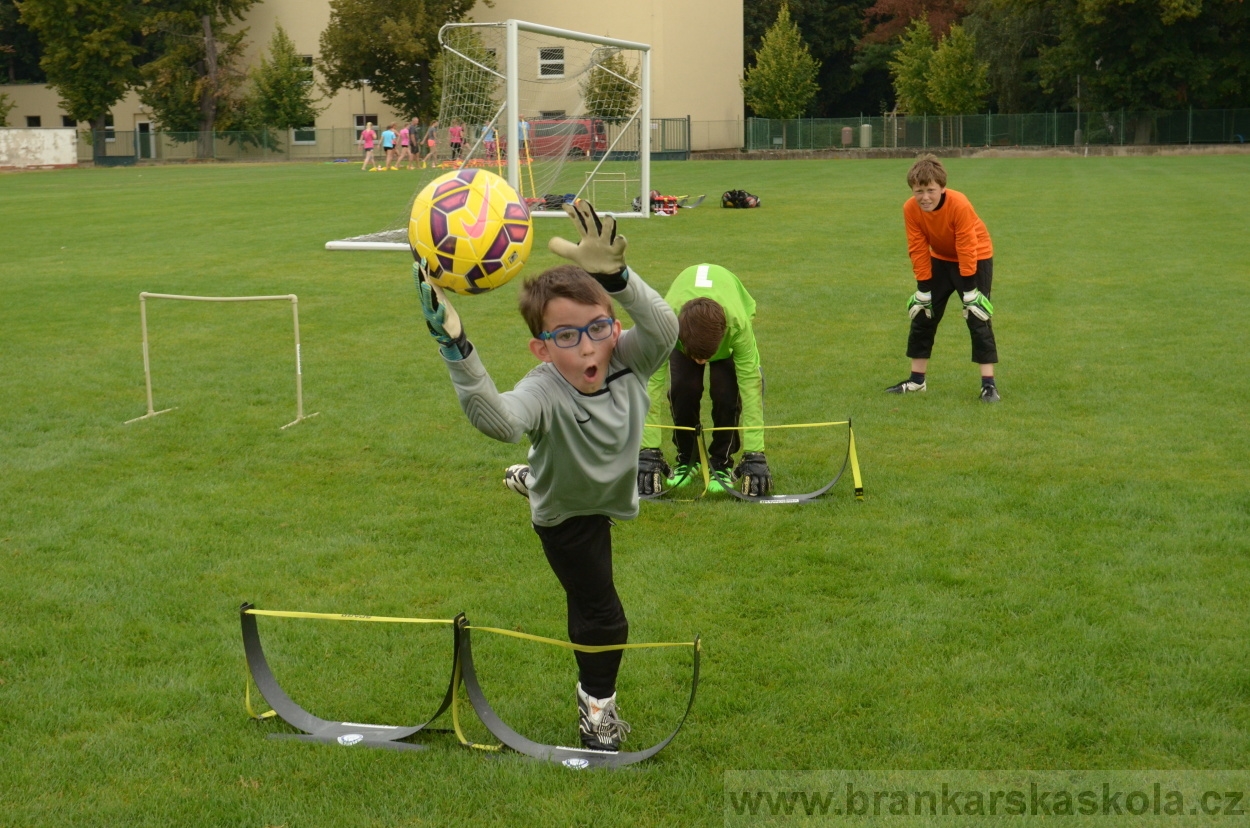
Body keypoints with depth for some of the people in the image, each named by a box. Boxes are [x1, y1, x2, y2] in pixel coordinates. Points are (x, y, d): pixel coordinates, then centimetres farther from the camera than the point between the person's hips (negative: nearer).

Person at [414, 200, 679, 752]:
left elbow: (664, 328, -54)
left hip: (612, 492, 5)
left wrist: (613, 276, -71)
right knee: (602, 619, -3)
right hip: (567, 516, -5)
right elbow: (499, 420, -67)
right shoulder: (544, 393, -44)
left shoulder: (628, 362, -32)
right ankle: (596, 705, 29)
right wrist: (456, 349, -83)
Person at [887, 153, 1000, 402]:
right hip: (940, 259, 5)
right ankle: (916, 379, 16)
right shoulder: (910, 209, -22)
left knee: (977, 317, -12)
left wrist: (969, 290, -26)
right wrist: (924, 288, -14)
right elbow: (918, 250, -14)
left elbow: (967, 249, -28)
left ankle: (988, 384, -8)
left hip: (975, 258, -5)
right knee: (923, 314, 5)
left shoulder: (960, 205, -33)